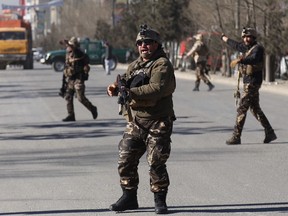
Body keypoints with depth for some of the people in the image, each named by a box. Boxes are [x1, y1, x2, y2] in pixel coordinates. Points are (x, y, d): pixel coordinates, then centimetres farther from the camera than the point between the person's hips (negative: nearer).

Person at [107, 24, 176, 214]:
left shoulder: (162, 65, -12)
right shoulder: (135, 65, 16)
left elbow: (157, 88, -26)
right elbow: (126, 80, 14)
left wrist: (130, 92, -29)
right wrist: (116, 88, -11)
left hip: (158, 122, -7)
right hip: (136, 120, 7)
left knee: (156, 163, -6)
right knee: (126, 160, 7)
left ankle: (160, 200, 7)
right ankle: (129, 197, 19)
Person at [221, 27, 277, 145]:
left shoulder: (258, 48, -14)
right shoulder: (246, 47, 13)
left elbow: (254, 59, -35)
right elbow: (235, 44, 33)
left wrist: (239, 60, -51)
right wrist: (224, 38, 50)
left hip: (252, 82, -10)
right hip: (247, 81, 10)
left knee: (242, 108, -10)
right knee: (255, 108, 14)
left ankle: (236, 137, -9)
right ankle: (269, 133, 20)